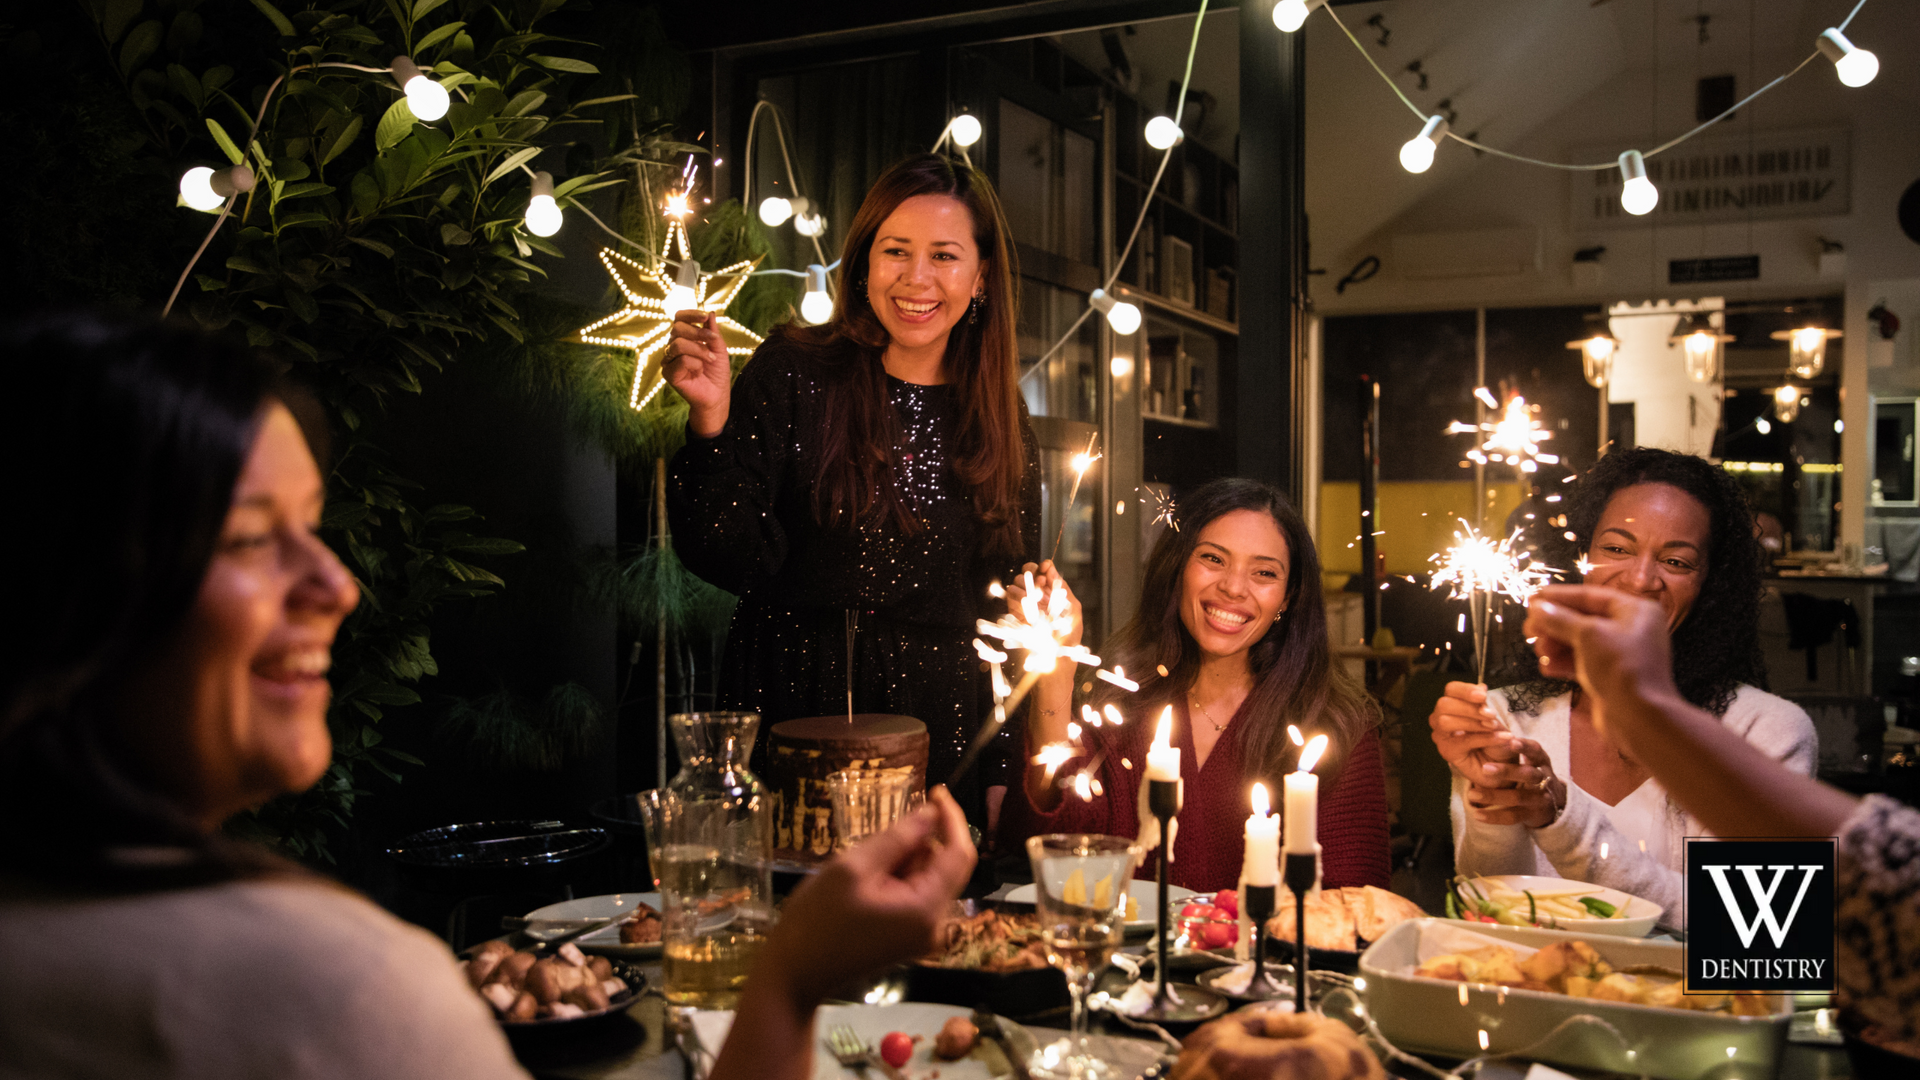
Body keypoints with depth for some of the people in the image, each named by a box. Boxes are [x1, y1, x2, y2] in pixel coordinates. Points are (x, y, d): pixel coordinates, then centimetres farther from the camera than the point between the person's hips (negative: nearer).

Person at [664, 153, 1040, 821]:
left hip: (941, 732, 3)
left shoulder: (1005, 428, 5)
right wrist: (711, 420, -23)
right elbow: (731, 559, -10)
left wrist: (1003, 775, 8)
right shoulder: (794, 373, -6)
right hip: (793, 707, -2)